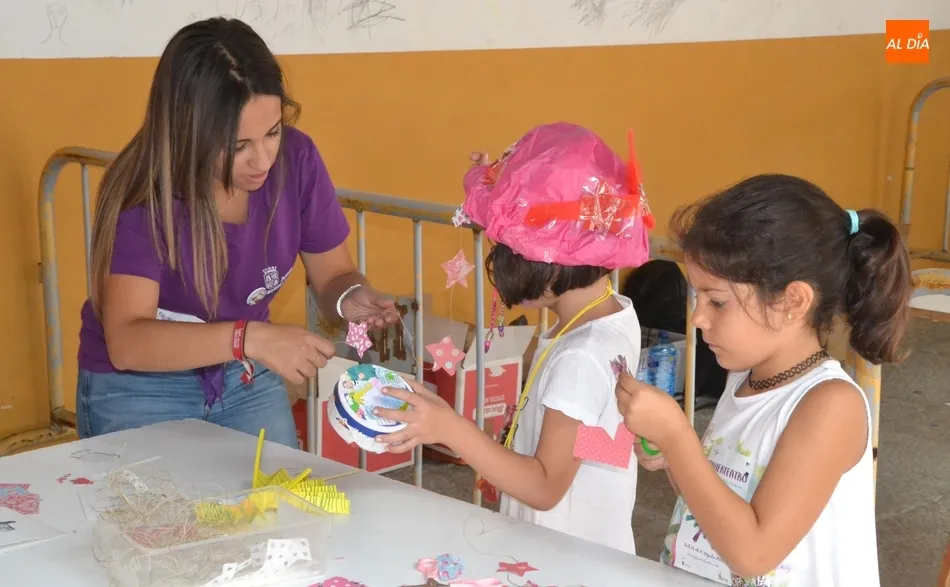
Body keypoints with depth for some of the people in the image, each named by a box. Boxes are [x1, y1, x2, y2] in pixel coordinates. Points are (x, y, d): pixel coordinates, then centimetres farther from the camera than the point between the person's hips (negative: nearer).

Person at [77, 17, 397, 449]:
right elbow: (126, 341, -36)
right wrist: (250, 338, -48)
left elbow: (332, 275, -4)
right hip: (136, 390, -3)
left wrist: (350, 297, -27)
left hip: (247, 379, 3)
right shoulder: (143, 192, -27)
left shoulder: (296, 157, -17)